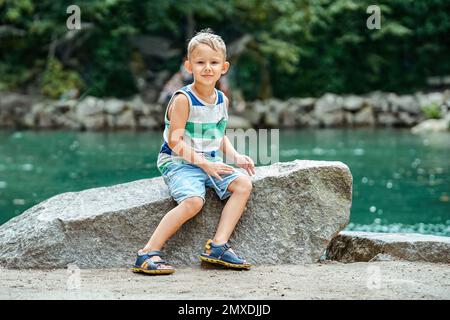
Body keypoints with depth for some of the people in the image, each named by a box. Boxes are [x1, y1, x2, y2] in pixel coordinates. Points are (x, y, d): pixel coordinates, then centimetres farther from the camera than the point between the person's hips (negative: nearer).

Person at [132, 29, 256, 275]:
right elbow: (175, 141, -17)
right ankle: (148, 253, -26)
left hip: (211, 162, 7)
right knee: (193, 201, -31)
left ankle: (218, 246, -18)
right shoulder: (183, 100, -14)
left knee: (243, 183, -15)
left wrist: (235, 157, 3)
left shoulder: (222, 100, 8)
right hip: (178, 162, -7)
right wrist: (203, 163, -21)